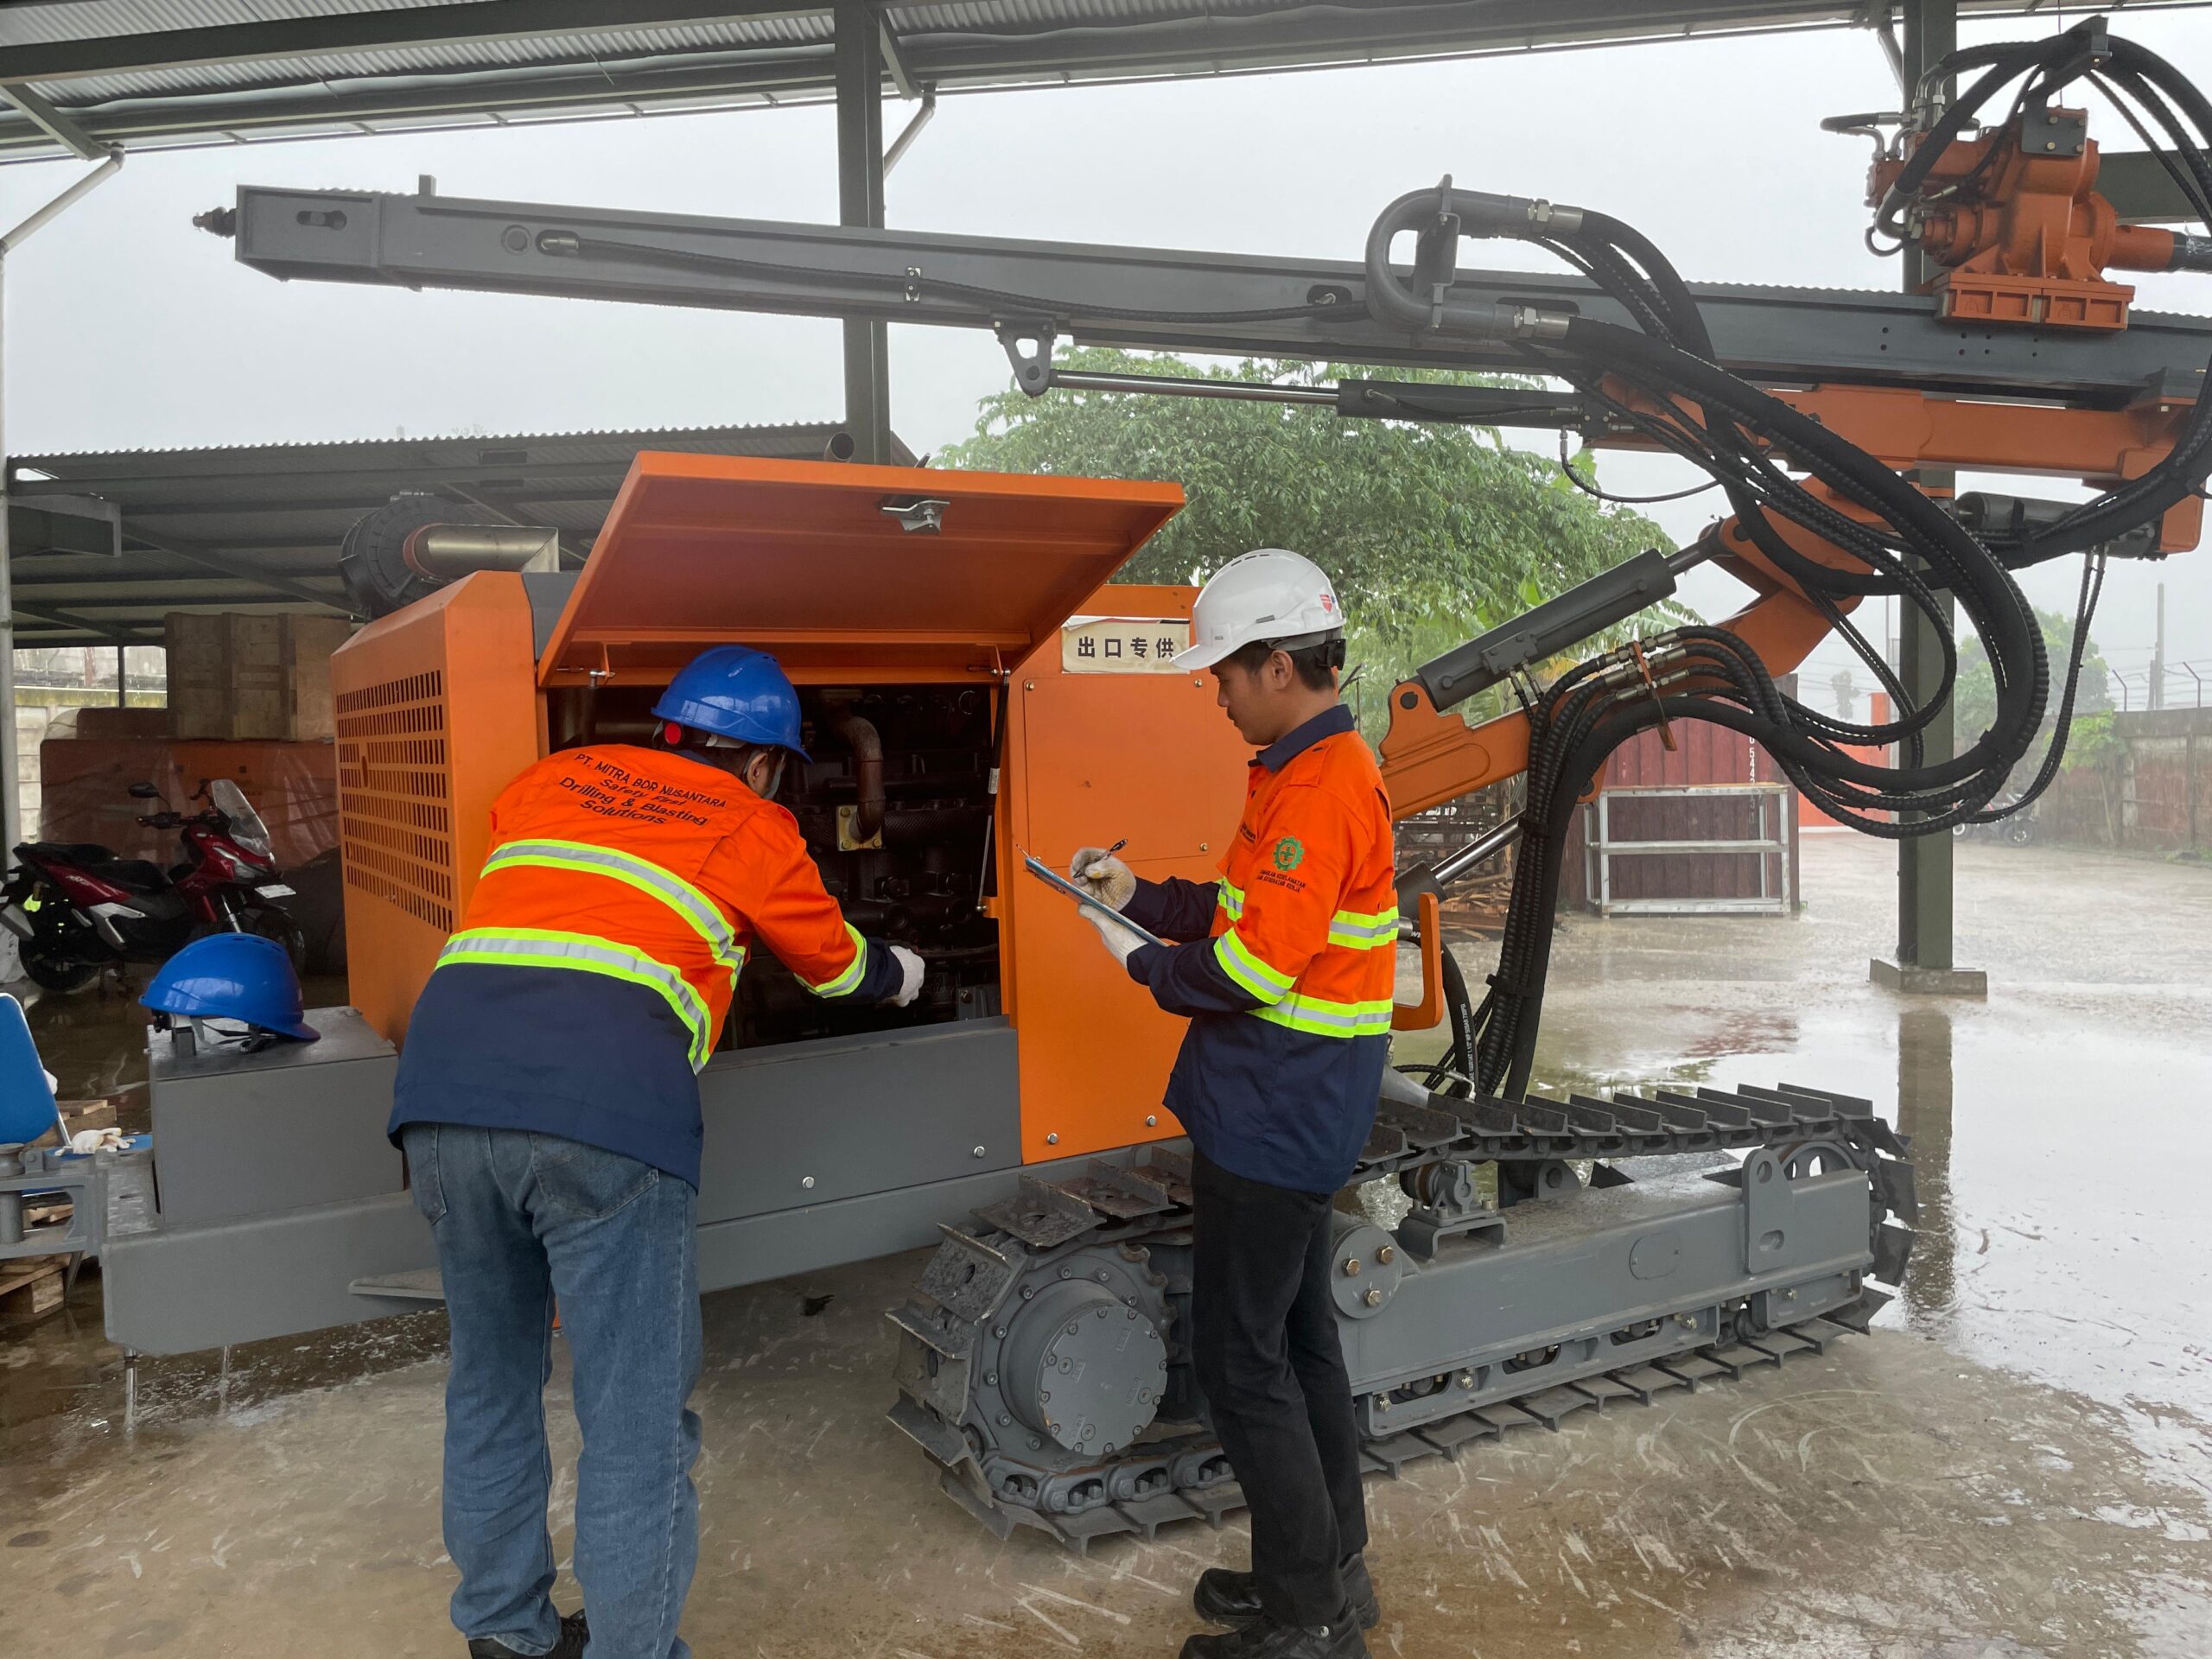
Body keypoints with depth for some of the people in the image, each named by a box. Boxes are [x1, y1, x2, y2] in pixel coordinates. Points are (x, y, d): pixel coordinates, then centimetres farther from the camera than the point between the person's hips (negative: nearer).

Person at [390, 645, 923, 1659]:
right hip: (603, 1110, -5)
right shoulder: (751, 828, 17)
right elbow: (835, 964, 32)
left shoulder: (550, 781, 26)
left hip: (443, 1090, 6)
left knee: (491, 1385, 22)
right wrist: (899, 976, 54)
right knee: (637, 1420, 6)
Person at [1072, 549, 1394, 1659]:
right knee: (1298, 1338, 19)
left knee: (1240, 1360, 0)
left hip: (1269, 1123, -10)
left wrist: (1144, 963, -10)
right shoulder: (1316, 770, 11)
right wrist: (1143, 896, 11)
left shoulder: (1319, 788, -22)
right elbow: (1255, 909, 19)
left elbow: (1250, 967, -25)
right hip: (1297, 1114, 10)